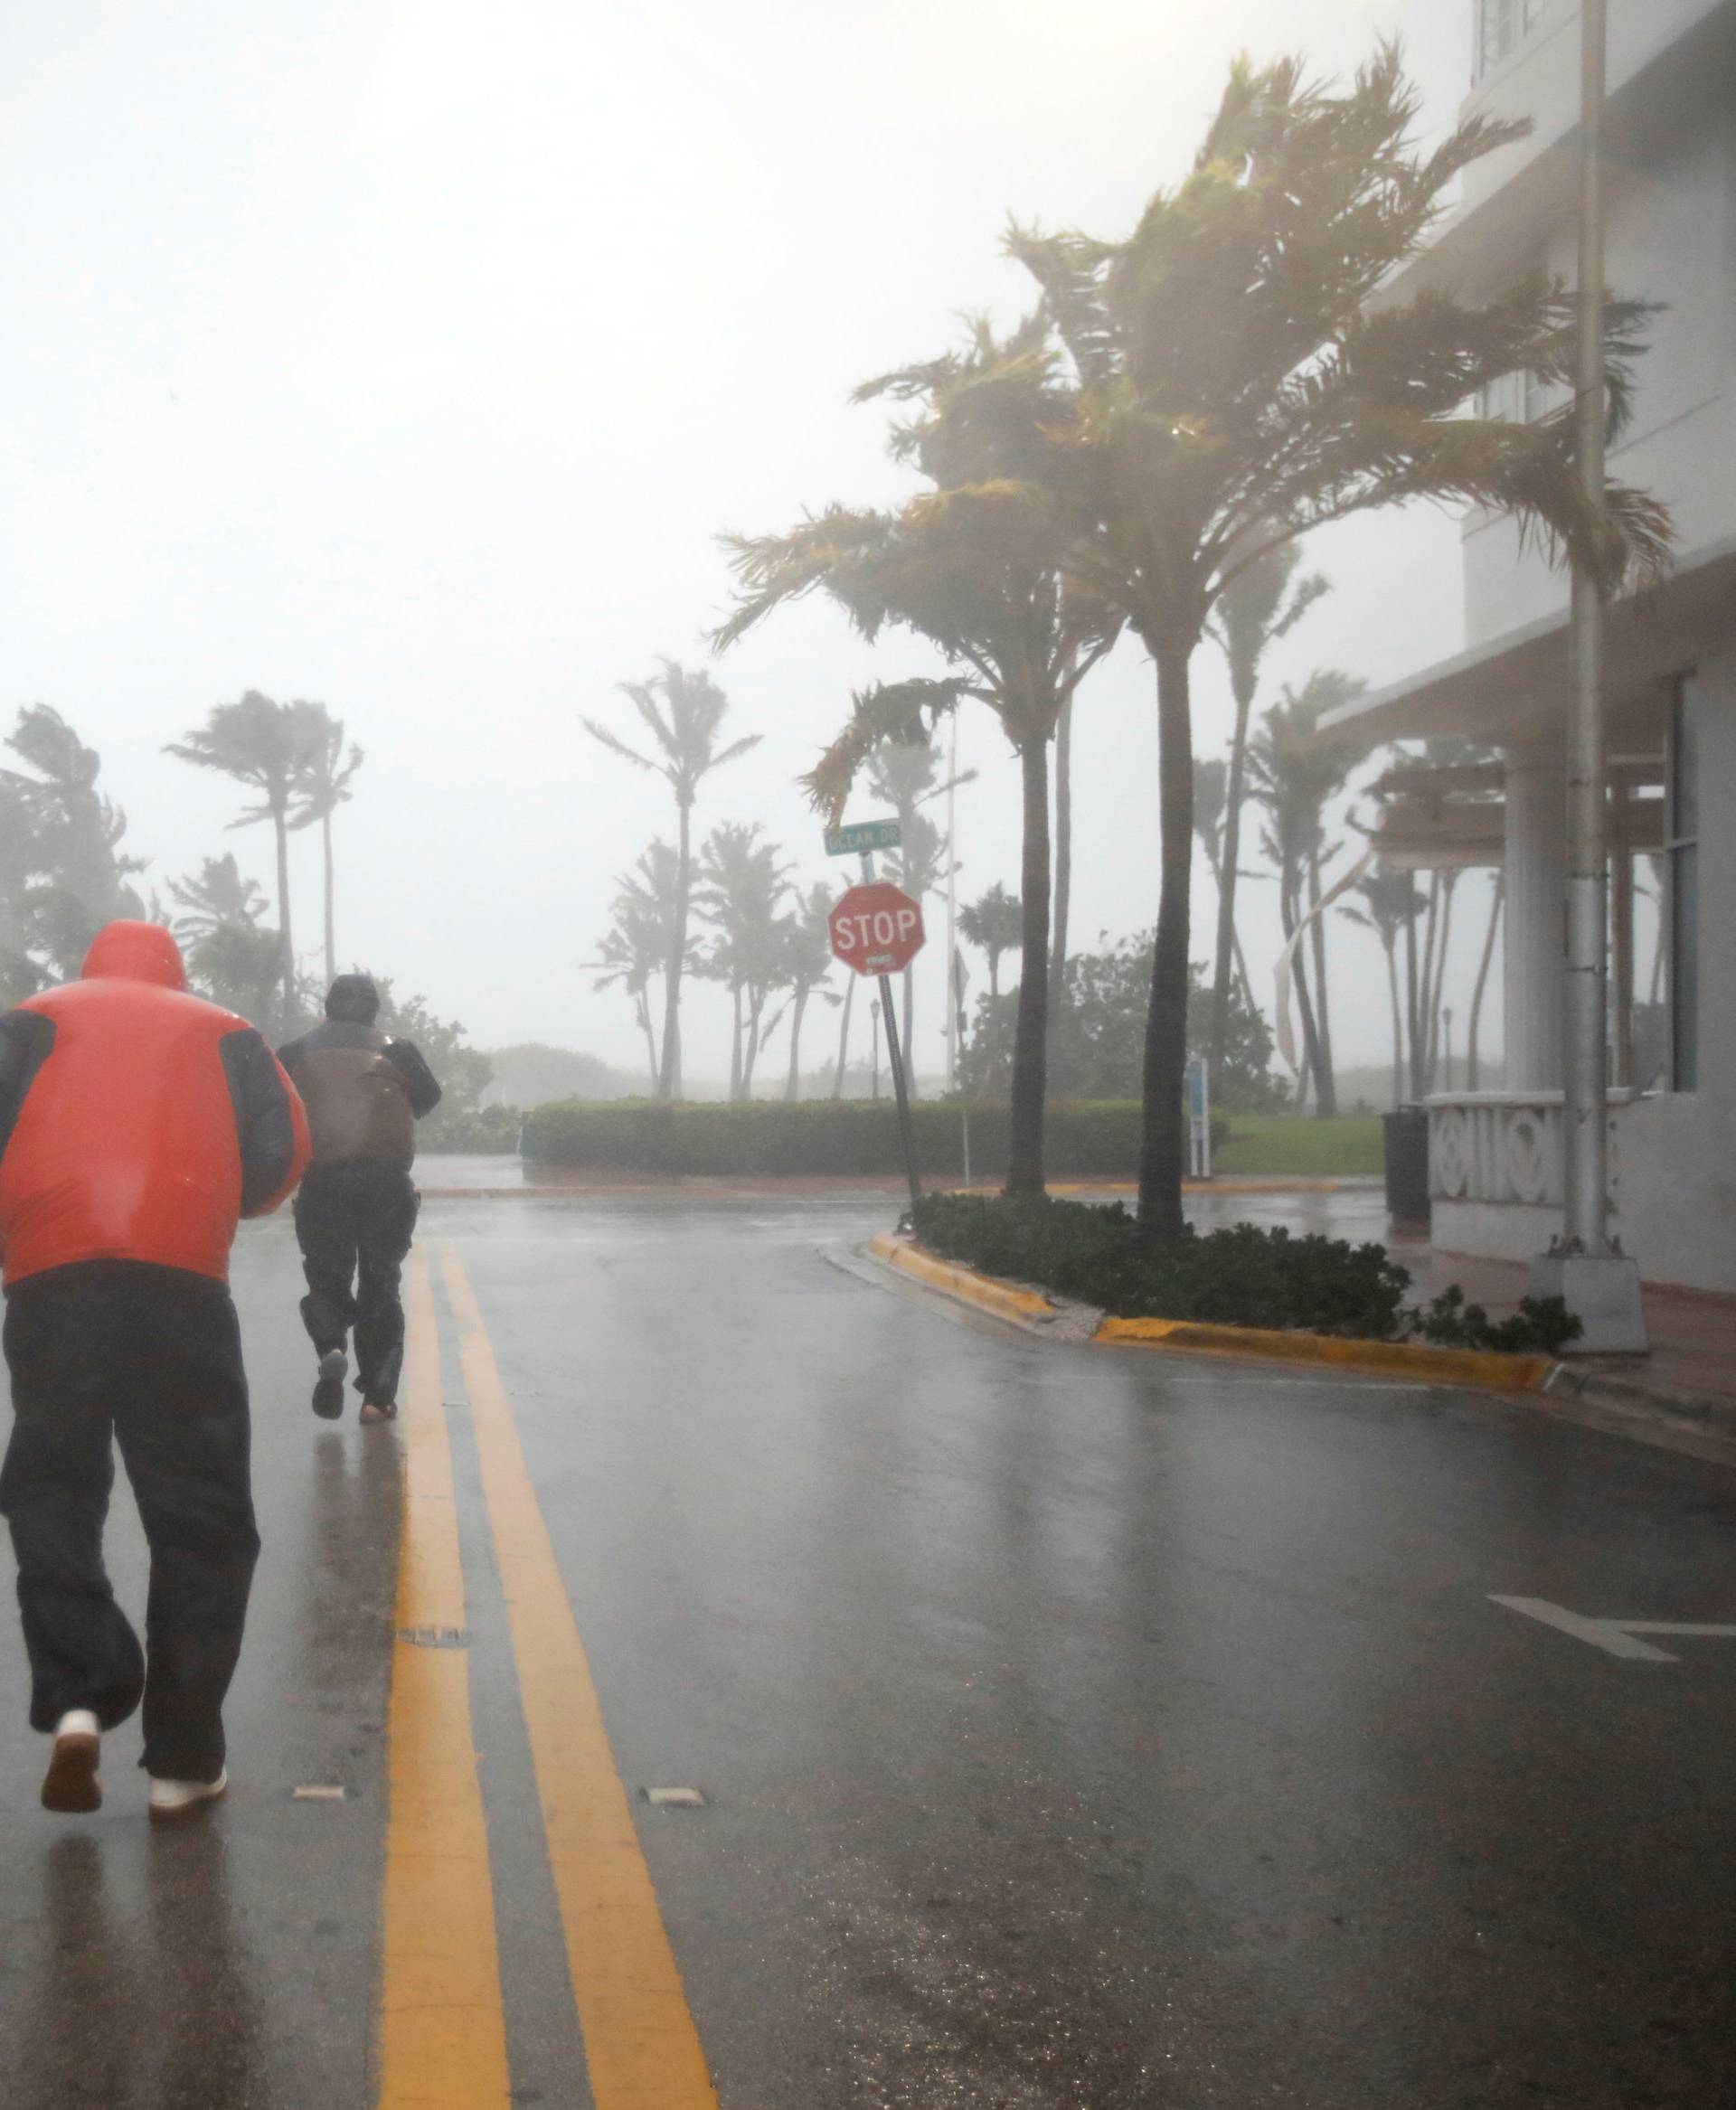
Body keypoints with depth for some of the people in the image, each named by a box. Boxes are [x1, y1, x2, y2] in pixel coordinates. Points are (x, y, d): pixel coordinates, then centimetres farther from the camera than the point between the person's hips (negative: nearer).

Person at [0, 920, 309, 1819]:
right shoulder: (221, 1033, 20)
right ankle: (182, 1758, 7)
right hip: (182, 1281, 0)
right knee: (200, 1522, 7)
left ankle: (76, 1703, -9)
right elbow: (283, 1151, 8)